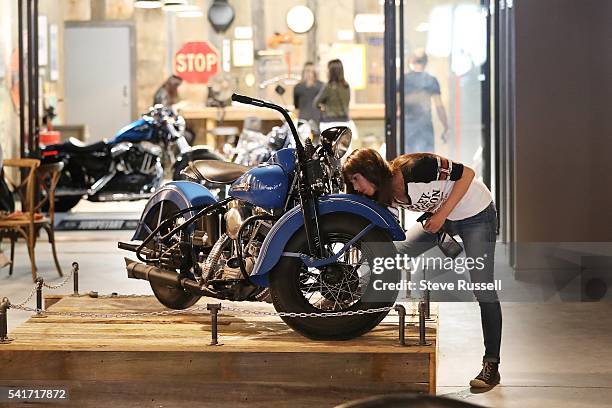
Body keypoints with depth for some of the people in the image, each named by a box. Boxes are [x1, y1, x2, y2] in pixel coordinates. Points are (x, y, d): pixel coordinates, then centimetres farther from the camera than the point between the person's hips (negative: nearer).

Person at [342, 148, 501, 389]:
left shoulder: (415, 168, -30)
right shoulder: (385, 197, -8)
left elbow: (467, 174, -24)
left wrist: (441, 214, -25)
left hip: (476, 214, -8)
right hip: (439, 218, 8)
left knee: (483, 290, -10)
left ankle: (491, 366, -5)